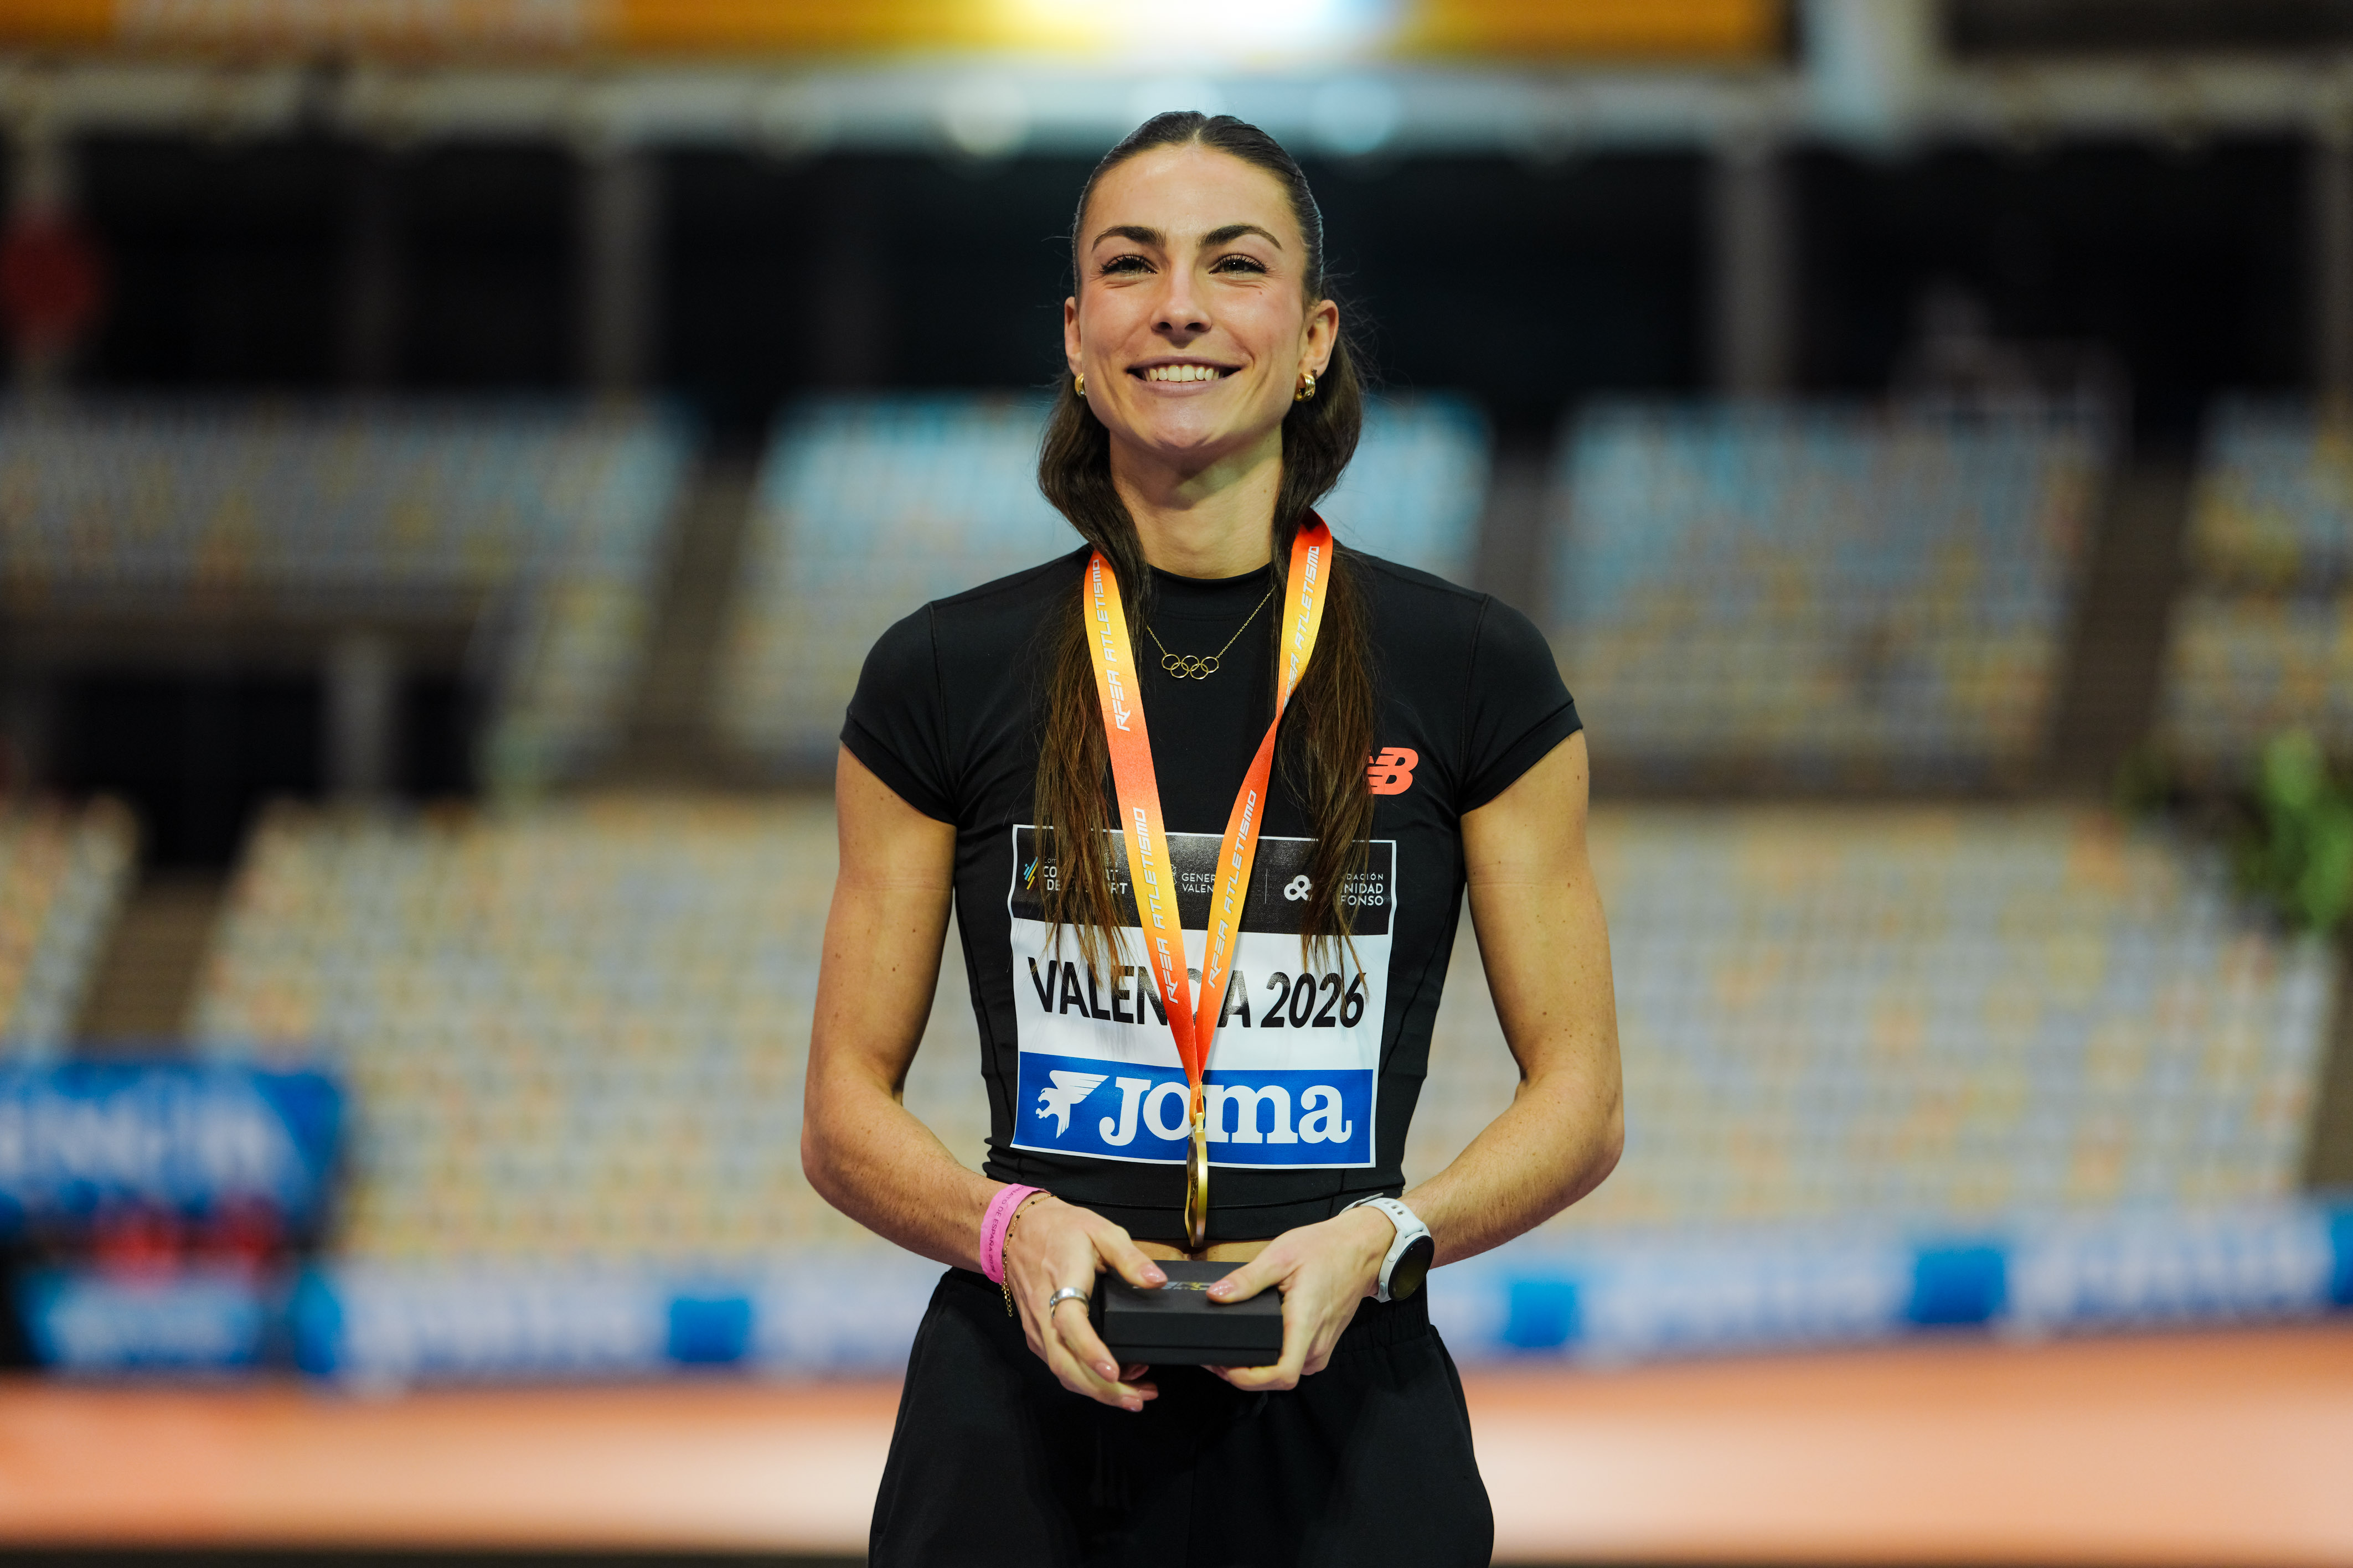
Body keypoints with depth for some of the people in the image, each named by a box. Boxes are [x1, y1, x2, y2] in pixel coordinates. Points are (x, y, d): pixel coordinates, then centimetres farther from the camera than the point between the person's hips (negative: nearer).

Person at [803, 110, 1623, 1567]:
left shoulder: (1472, 672, 2)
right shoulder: (945, 680, 4)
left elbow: (1579, 1098, 4)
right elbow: (847, 1112, 7)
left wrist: (1378, 1237, -13)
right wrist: (1007, 1225, -13)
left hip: (1342, 1417, -1)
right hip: (1019, 1433, 1)